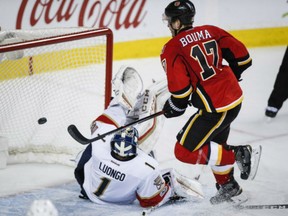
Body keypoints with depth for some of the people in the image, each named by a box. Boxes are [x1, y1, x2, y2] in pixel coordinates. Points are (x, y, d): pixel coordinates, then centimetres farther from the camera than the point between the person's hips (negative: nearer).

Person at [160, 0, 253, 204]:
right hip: (235, 97, 8)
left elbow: (180, 87, -17)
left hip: (215, 108, -8)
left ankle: (237, 154, -1)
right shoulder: (211, 32, 7)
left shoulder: (172, 49, -10)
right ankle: (228, 186, 36)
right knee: (216, 143, 26)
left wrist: (175, 107, 3)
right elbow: (242, 57, 8)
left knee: (185, 151, -1)